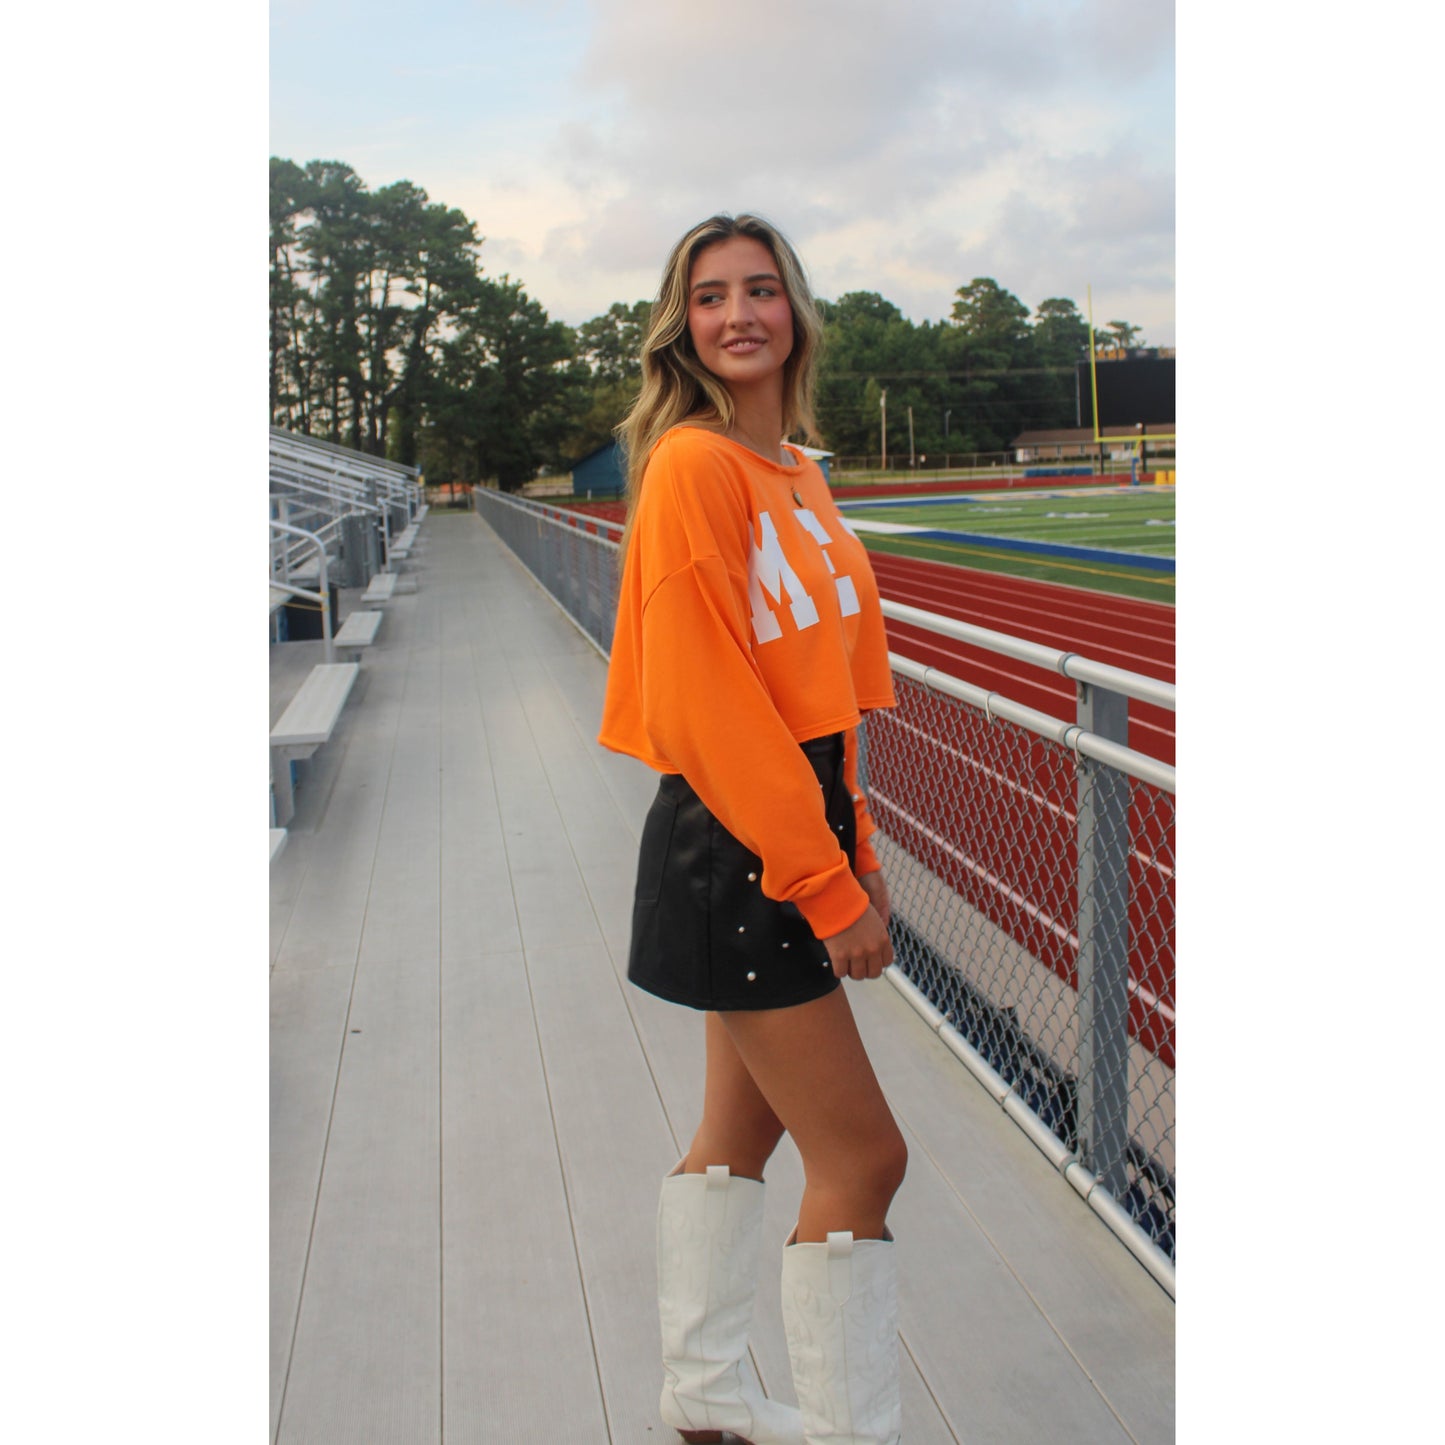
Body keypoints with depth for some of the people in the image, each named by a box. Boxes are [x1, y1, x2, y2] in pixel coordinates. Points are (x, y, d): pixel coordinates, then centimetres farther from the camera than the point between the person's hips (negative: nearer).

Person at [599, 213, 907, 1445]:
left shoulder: (795, 470, 11)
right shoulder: (695, 465, -15)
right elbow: (703, 708, -19)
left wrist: (857, 853, 11)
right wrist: (828, 885, -17)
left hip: (796, 833, 9)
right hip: (735, 849, -9)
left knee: (743, 1126, 20)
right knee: (861, 1158, -1)